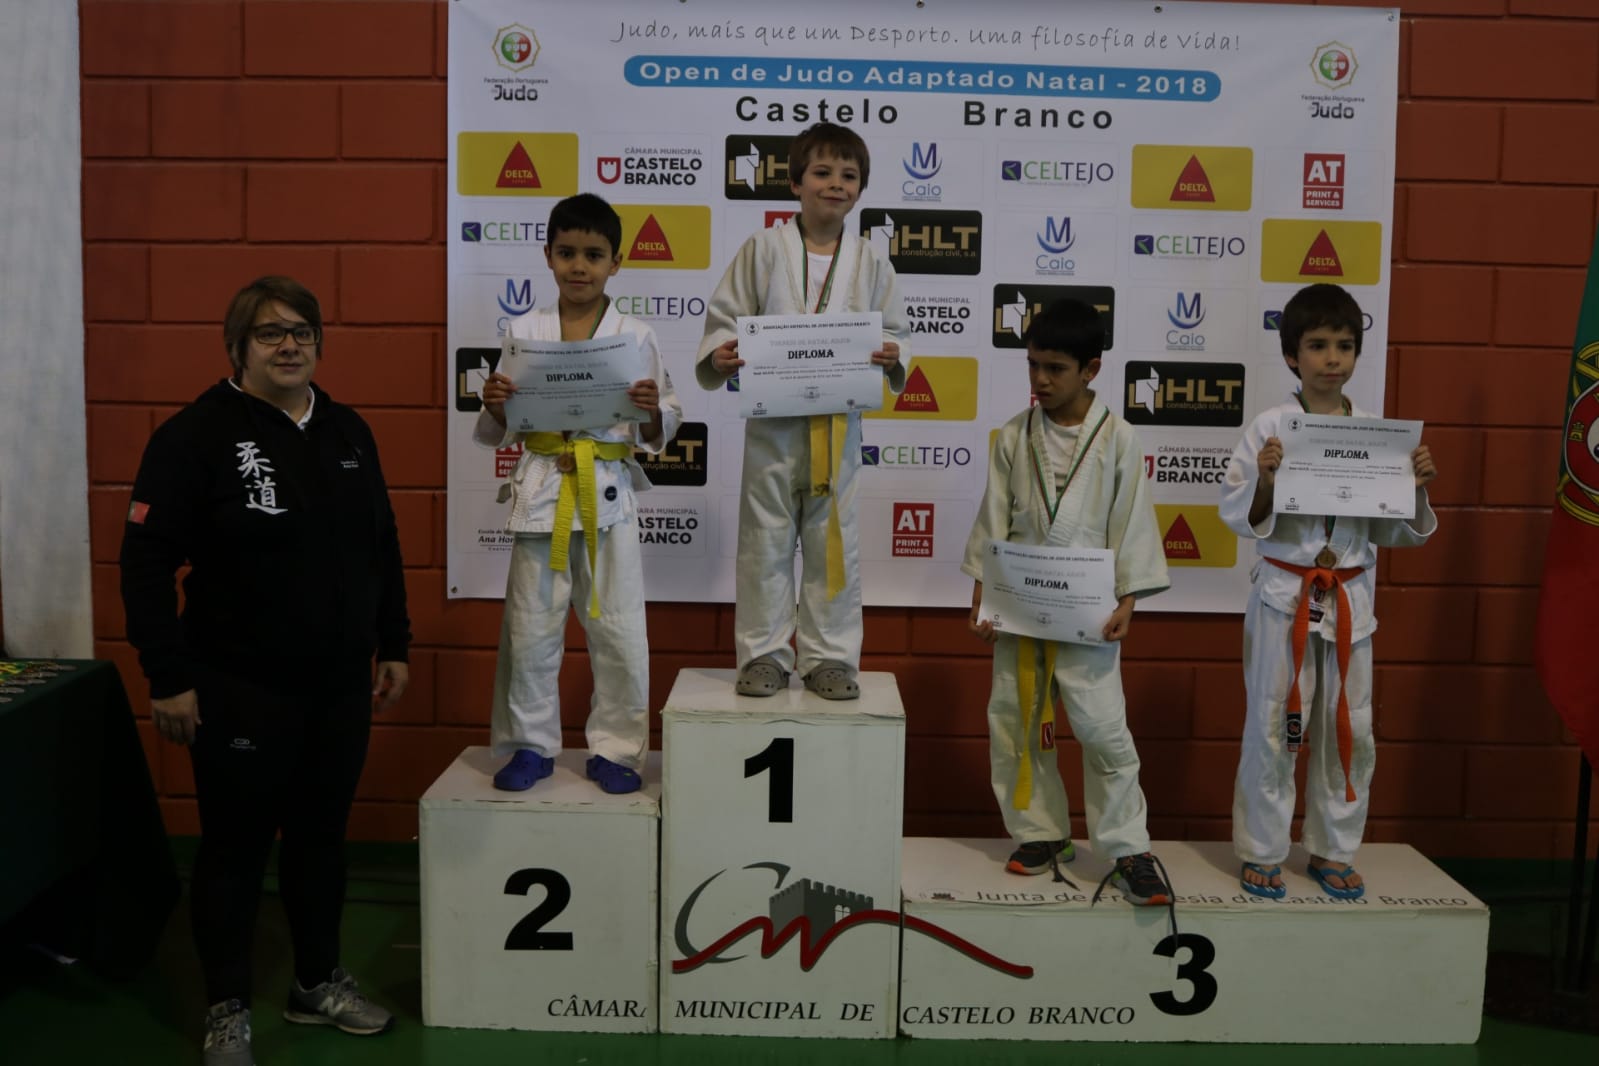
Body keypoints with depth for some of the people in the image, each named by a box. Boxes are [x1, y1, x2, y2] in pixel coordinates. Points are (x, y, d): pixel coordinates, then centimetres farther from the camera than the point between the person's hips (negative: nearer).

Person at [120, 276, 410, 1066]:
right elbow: (146, 560, -12)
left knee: (321, 836, 16)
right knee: (235, 845, 7)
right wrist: (167, 677, -14)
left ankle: (319, 983, 33)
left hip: (339, 684, 5)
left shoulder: (347, 432, 7)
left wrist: (393, 645, 12)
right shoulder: (197, 434, -10)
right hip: (240, 690, -5)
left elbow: (382, 548, 14)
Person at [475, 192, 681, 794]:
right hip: (541, 492, 1)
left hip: (609, 495, -1)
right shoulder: (524, 332, 4)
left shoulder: (635, 336, 1)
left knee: (620, 633, 3)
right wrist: (495, 406, -12)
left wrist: (652, 412, -17)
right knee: (530, 630, 8)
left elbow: (660, 432, 5)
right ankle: (532, 745, 25)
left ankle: (615, 749, 20)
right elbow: (499, 433, 9)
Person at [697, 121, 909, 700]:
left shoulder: (870, 263, 5)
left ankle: (829, 656, 20)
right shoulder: (763, 250, -1)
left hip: (840, 424, 2)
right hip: (772, 419, -1)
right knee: (766, 539, 6)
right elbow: (725, 316, 2)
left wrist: (892, 355, -12)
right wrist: (719, 355, -18)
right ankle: (764, 652, 19)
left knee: (834, 541, 8)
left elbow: (894, 330, 10)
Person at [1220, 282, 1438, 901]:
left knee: (1349, 730, 11)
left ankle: (1333, 851, 28)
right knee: (1272, 728, 4)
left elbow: (1392, 533, 8)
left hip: (1350, 599, 3)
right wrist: (1264, 482, -24)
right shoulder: (1269, 429, -7)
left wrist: (1416, 489, -9)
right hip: (1283, 595, -3)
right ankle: (1261, 851, 19)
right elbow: (1237, 515, -6)